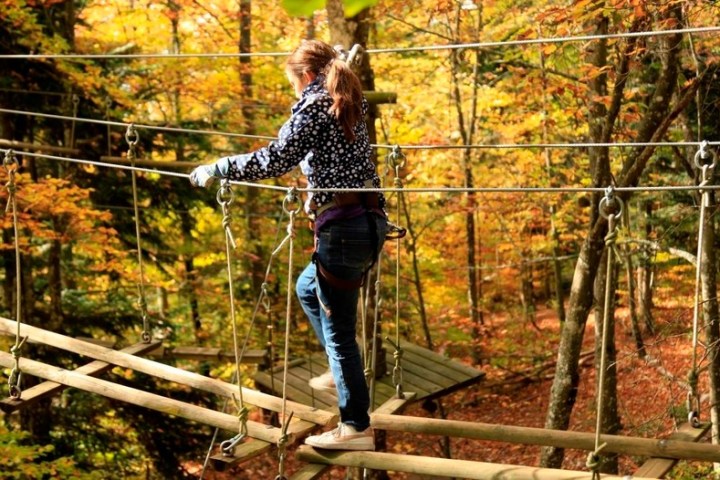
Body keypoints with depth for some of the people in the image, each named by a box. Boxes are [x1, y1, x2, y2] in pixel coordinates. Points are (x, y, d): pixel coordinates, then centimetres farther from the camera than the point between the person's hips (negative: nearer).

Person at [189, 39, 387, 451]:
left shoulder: (313, 105, -7)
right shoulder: (350, 103, 16)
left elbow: (275, 161, -17)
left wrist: (216, 170, -11)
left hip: (342, 226, -9)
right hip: (371, 220, 9)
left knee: (338, 328, -1)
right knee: (308, 289, 30)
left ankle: (356, 428, 4)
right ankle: (343, 371, 33)